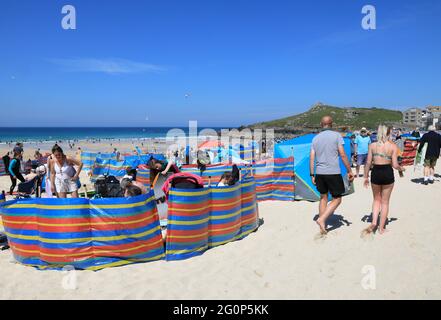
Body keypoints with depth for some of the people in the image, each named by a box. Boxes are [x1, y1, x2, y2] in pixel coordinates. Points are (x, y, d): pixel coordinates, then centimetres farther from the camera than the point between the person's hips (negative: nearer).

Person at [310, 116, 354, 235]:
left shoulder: (315, 138, 9)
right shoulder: (336, 135, -3)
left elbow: (312, 158, 6)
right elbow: (343, 155, -8)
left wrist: (312, 175, 11)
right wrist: (349, 171, -1)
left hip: (319, 173, 5)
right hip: (333, 172, -5)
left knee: (323, 198, 15)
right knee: (337, 199, 8)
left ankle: (322, 227, 17)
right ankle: (322, 219, -9)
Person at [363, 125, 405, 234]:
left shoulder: (372, 145, -2)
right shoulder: (393, 146, -5)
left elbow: (368, 163, -3)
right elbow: (395, 165, -9)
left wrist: (366, 177, 6)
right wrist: (401, 169, 13)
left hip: (375, 173, 1)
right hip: (388, 173, -1)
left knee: (377, 199, 20)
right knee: (385, 202, 12)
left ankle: (374, 222, 3)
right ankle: (381, 228, 19)